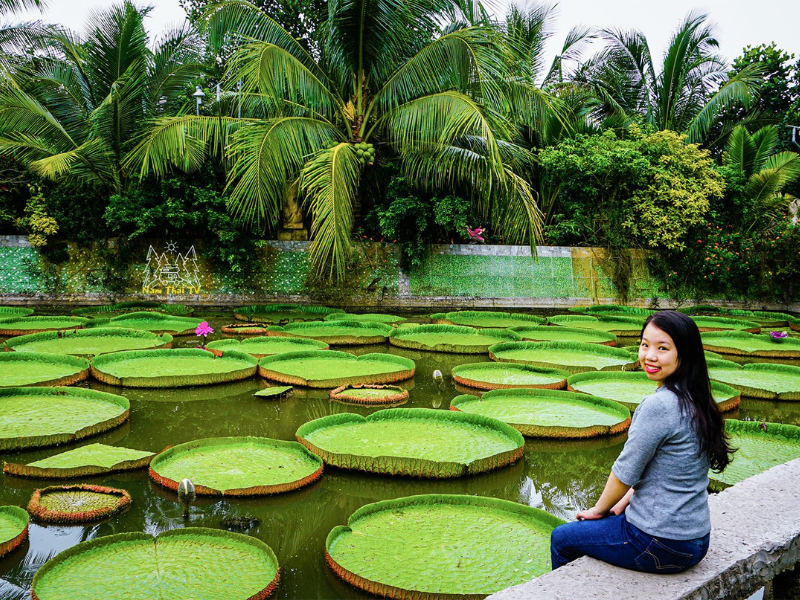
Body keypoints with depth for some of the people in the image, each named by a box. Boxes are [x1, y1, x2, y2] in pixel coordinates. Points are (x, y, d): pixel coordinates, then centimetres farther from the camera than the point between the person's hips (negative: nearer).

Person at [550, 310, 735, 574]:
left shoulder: (658, 406, -25)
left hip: (661, 545, -8)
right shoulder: (695, 401, 2)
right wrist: (623, 503, 12)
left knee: (561, 538, 14)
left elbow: (626, 472, -17)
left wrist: (599, 510, 0)